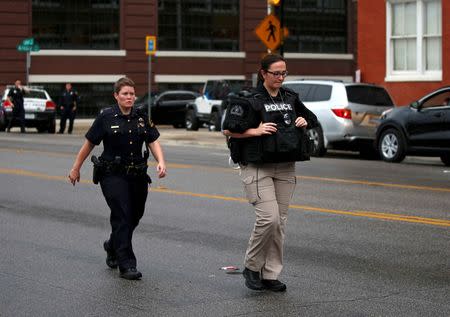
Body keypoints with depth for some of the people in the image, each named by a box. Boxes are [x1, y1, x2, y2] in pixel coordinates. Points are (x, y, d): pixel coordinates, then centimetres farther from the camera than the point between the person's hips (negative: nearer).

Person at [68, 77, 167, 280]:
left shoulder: (141, 118, 7)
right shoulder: (106, 117, -4)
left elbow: (153, 142, 4)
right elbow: (89, 143, 2)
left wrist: (161, 162, -15)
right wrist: (76, 168, 6)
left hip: (137, 175, 5)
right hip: (113, 175, -5)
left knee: (135, 216, 13)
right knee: (122, 216, -13)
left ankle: (112, 247, 41)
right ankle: (126, 265, -11)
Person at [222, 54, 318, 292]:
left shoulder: (290, 98, 11)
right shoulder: (251, 100, -6)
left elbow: (312, 119, 27)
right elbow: (228, 130, -8)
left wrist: (304, 121, 5)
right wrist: (256, 131, -17)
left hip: (285, 168, 6)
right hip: (257, 168, -6)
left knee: (280, 222, 5)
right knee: (269, 217, -17)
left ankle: (271, 275, 13)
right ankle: (251, 267, 2)